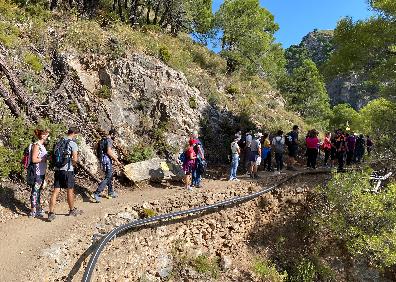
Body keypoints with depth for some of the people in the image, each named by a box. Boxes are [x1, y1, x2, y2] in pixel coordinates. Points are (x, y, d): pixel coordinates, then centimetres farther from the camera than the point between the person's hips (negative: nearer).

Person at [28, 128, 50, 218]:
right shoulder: (36, 145, -15)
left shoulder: (42, 145, 12)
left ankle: (38, 209, 25)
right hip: (37, 173, -9)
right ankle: (33, 212, 7)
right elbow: (34, 160, -19)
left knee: (39, 191, 16)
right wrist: (45, 158, -14)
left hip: (42, 172, 9)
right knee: (35, 191, -1)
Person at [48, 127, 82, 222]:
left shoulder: (59, 142, 11)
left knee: (55, 191, 5)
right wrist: (73, 163, 4)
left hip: (57, 169, 6)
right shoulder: (73, 143, -10)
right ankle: (72, 210, 26)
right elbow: (75, 159, -15)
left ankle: (51, 213, 2)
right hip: (68, 170, -6)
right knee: (70, 191, 10)